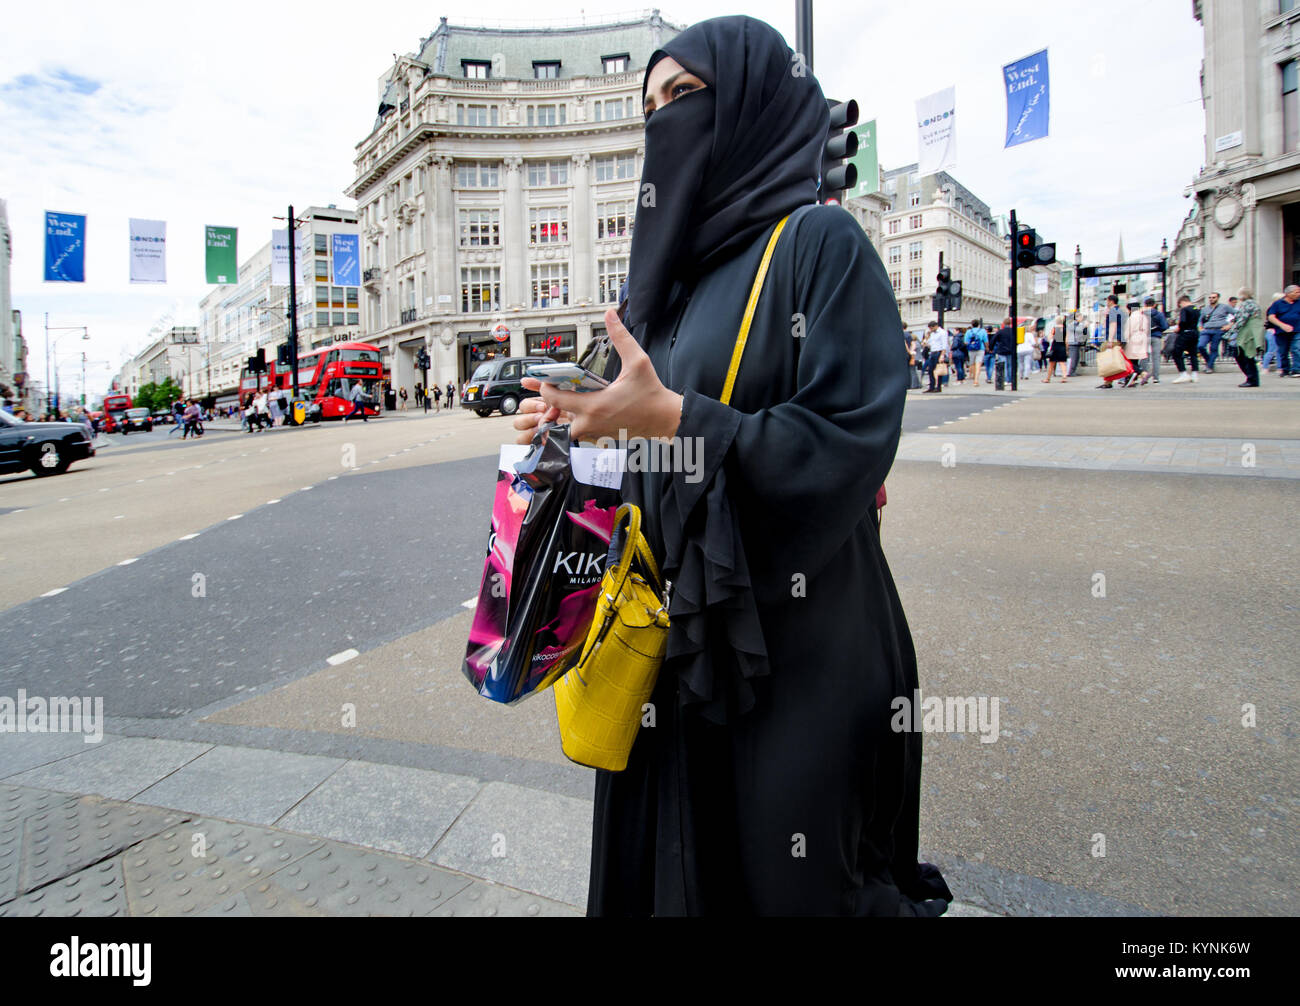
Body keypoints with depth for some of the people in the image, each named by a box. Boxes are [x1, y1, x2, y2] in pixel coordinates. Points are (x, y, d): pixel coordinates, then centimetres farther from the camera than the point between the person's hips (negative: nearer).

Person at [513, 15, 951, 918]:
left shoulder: (820, 243, -10)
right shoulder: (683, 265, 13)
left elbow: (849, 443, -20)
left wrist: (670, 416, -25)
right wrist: (586, 421, 2)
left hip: (793, 634, -7)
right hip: (680, 627, 7)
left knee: (783, 873, 11)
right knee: (671, 854, 20)